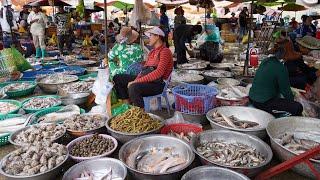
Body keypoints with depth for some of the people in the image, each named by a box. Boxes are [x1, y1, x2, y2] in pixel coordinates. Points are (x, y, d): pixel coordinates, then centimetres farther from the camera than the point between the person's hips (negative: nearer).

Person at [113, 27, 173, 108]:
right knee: (117, 78, 5)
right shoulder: (152, 52, 21)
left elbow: (159, 73, -20)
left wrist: (137, 81, -21)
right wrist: (135, 80, -4)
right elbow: (144, 69, 17)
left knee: (133, 88, -36)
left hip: (157, 83, -9)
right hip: (145, 79, 9)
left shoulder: (165, 51, -7)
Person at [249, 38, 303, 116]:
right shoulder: (280, 68, -17)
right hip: (264, 103, -10)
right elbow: (285, 90, -9)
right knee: (298, 107, -9)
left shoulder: (265, 61, 8)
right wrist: (292, 101, 11)